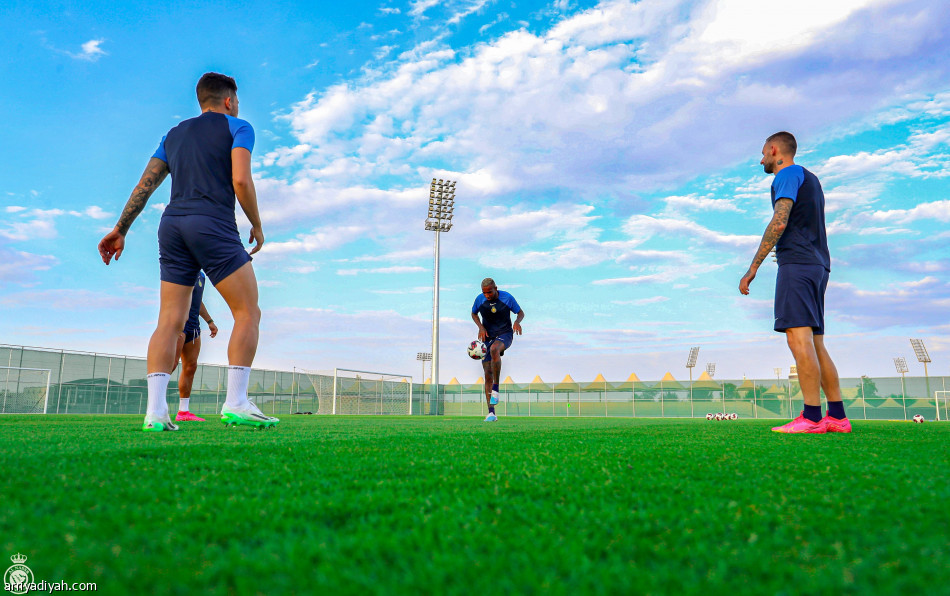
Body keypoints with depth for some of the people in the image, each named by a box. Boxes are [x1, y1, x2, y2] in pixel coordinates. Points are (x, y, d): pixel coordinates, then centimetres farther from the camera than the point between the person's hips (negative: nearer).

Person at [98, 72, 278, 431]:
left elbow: (145, 185, 17)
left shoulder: (174, 134, 25)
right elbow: (241, 180, -7)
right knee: (248, 313, -2)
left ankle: (155, 412, -5)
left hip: (172, 225, 6)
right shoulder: (237, 127, 9)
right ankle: (236, 404, -12)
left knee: (170, 322, 2)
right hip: (214, 226, -6)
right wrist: (257, 226, 3)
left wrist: (120, 230, 17)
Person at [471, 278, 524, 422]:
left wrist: (517, 322, -20)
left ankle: (495, 388, -27)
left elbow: (521, 313, 2)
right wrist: (481, 327, -4)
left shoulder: (507, 298, -10)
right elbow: (474, 314, 14)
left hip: (505, 334, -3)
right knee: (488, 375, -6)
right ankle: (491, 413, -1)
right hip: (488, 337, 3)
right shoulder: (480, 299, -5)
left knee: (494, 349, -39)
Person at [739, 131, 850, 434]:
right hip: (818, 264, 10)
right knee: (815, 344, 7)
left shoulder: (788, 174, -1)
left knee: (799, 338, -14)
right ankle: (838, 416, 5)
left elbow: (779, 222, -14)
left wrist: (753, 267, -16)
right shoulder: (810, 178, 28)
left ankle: (812, 417, -18)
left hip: (796, 262, -10)